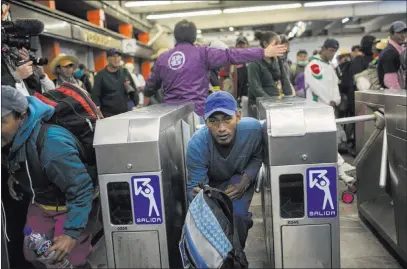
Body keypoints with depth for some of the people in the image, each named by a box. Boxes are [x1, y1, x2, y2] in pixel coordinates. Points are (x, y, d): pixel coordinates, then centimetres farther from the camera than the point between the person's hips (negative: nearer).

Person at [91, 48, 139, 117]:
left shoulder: (125, 72, 11)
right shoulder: (101, 75, 0)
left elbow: (133, 90, 16)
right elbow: (95, 95, -5)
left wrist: (136, 105, 4)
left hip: (125, 112, 4)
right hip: (108, 114, -4)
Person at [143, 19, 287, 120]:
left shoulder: (162, 58, 9)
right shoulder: (202, 53, -3)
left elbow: (150, 87, 19)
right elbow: (230, 55, -9)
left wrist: (147, 94, 43)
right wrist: (264, 52, -6)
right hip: (196, 111, -4)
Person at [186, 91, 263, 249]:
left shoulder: (252, 129, -29)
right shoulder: (197, 145, -34)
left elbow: (257, 156, -8)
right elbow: (194, 186, -28)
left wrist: (246, 179, -23)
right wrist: (198, 194, -51)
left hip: (241, 179, 0)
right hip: (211, 182, 0)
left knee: (237, 214, -22)